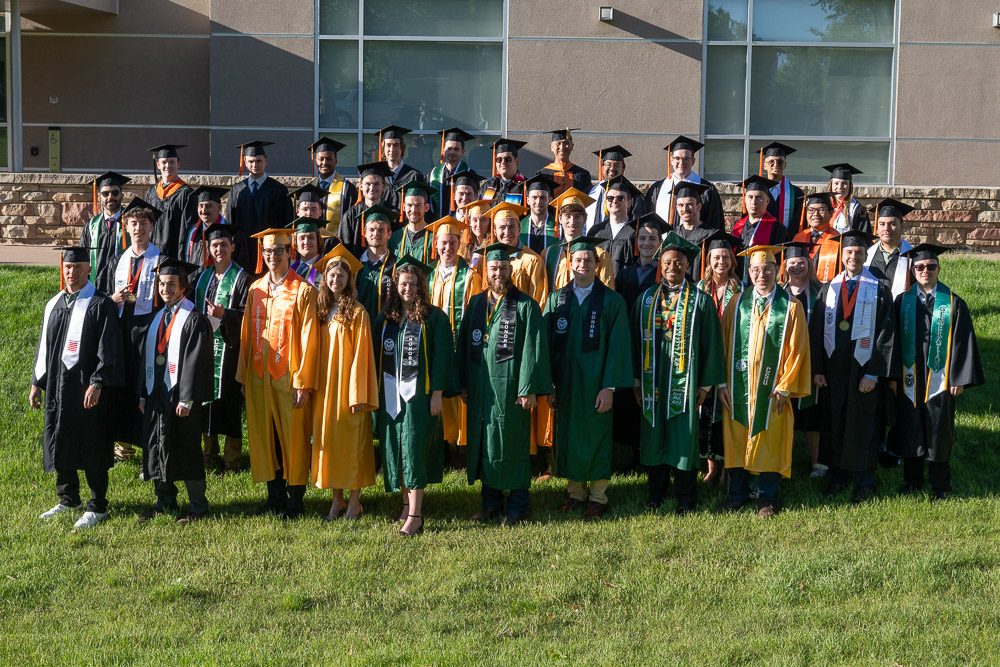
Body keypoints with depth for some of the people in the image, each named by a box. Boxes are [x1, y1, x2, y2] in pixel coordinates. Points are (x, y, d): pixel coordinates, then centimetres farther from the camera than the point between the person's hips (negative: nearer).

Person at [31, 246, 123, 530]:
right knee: (60, 443, 14)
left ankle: (97, 507, 11)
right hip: (57, 387, 7)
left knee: (92, 449, 0)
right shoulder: (54, 304, 12)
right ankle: (68, 500, 29)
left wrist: (97, 383, -20)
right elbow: (44, 346, 18)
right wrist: (37, 382, 15)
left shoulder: (100, 304, -8)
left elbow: (108, 350, -13)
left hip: (87, 388, -7)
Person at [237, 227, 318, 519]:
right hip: (259, 377, 5)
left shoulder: (303, 291, -6)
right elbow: (247, 335, 13)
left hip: (289, 377, -5)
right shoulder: (255, 289, 10)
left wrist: (303, 382, -14)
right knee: (264, 437, 9)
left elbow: (308, 339, -9)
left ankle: (295, 500, 12)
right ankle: (275, 496, 20)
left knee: (293, 438, 1)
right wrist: (244, 375, 9)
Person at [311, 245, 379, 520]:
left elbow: (360, 354, -11)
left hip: (348, 385, -5)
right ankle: (337, 499, 18)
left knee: (352, 442, 0)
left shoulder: (357, 312, -7)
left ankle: (354, 501, 9)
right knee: (329, 442, 8)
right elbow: (316, 351, 12)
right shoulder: (320, 310, 9)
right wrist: (313, 385, 4)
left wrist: (357, 394, -15)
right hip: (325, 386, 5)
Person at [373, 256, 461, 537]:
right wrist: (376, 392, 8)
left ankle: (415, 515, -10)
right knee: (395, 448, 7)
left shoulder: (433, 318, -3)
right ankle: (407, 503, 21)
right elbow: (376, 354, 14)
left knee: (414, 447, -10)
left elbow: (441, 356, -6)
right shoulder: (385, 318, 11)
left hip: (419, 392, -5)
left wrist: (437, 392, -12)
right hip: (390, 392, 5)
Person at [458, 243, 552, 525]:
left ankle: (516, 507, 12)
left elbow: (533, 349, -9)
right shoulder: (475, 304, 10)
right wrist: (463, 384, 7)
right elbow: (464, 345, 13)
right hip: (479, 389, 5)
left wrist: (529, 388, -14)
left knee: (511, 445, 1)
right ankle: (490, 501, 22)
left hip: (509, 387, -5)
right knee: (482, 444, 9)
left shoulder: (525, 306, -5)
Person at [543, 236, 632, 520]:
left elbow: (617, 346, -7)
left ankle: (598, 496, 14)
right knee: (568, 437, 9)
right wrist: (548, 385, -1)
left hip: (596, 382, -3)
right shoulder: (556, 299, 6)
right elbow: (547, 343, 5)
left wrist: (609, 386, -14)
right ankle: (576, 492, 22)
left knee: (596, 438, 3)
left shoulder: (612, 301, -4)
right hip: (565, 384, 3)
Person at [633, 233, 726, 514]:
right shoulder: (646, 299, 8)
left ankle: (686, 498, 11)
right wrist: (636, 380, 6)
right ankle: (656, 491, 21)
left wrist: (705, 384, -3)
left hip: (685, 378, -3)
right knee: (654, 434, 8)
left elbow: (711, 343, 0)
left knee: (683, 435, 0)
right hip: (652, 378, 3)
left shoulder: (701, 300, 0)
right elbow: (636, 340, 11)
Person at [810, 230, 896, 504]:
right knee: (834, 424, 10)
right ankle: (838, 476, 24)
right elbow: (816, 331, 7)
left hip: (864, 370, -3)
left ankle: (864, 482, 16)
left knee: (862, 427, 3)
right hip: (832, 371, 3)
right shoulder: (828, 289, 6)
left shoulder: (878, 291, -3)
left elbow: (885, 335, -6)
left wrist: (873, 374, -13)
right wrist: (817, 368, -1)